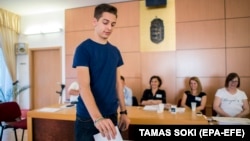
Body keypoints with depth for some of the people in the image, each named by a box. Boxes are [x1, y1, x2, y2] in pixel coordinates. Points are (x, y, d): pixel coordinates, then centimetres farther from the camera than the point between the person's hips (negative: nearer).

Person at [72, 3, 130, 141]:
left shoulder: (115, 51, 5)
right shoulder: (83, 49, -12)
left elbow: (117, 82, 9)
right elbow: (84, 87, -20)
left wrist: (123, 111, 7)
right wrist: (97, 118, -31)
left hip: (111, 114, 6)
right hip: (88, 117, -5)